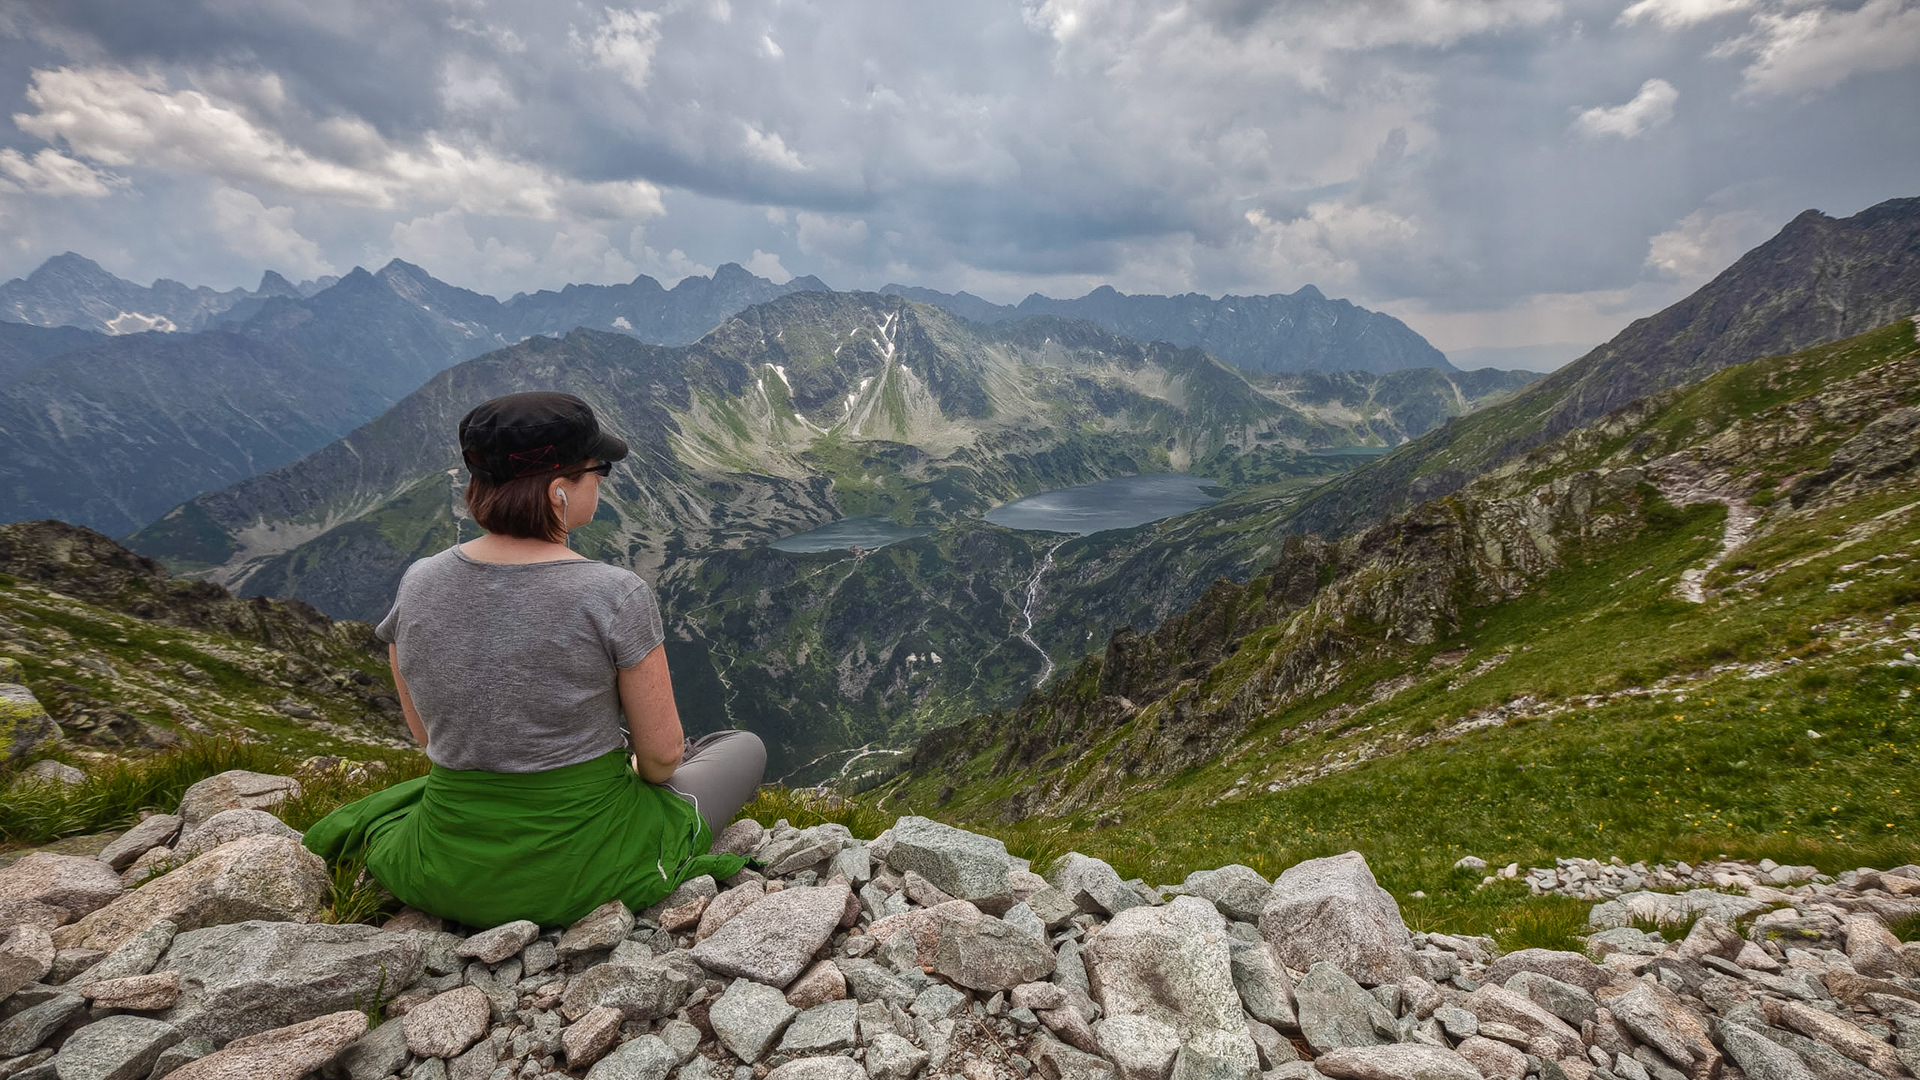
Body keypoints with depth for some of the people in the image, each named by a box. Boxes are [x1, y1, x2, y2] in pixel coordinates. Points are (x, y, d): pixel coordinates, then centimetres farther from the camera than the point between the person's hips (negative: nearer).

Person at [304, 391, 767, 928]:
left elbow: (427, 733, 4)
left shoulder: (418, 584, -10)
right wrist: (640, 775, 9)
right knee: (745, 746, 16)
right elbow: (662, 753, -14)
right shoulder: (614, 594, -25)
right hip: (583, 870, -6)